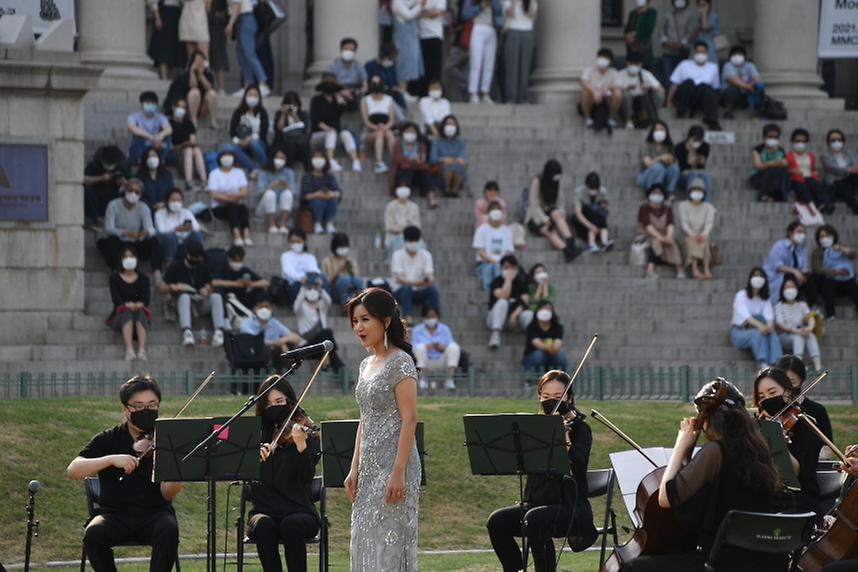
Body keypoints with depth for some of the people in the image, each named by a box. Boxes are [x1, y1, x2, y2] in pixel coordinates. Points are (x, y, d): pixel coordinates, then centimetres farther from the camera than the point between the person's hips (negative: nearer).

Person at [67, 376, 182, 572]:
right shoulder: (109, 440, 3)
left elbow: (168, 494, -10)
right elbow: (73, 470, -12)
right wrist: (111, 459, -26)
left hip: (154, 514, 0)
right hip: (116, 515, 0)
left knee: (168, 530, -34)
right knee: (94, 534, -31)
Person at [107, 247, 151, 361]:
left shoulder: (143, 279, 14)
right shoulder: (115, 278, 10)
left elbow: (145, 299, -3)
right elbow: (116, 298, -7)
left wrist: (139, 305, -29)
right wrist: (127, 305, -31)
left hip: (140, 314, 1)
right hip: (120, 316, -1)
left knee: (139, 312, -35)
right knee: (128, 312, -36)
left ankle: (142, 351, -55)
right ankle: (129, 351, -57)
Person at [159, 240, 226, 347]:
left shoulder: (204, 268, 14)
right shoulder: (176, 267, 5)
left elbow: (209, 286, 11)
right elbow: (161, 288, 2)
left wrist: (206, 289, -14)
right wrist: (172, 287, -20)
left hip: (201, 303, 3)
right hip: (182, 302, -3)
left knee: (216, 297, -28)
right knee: (184, 296, -39)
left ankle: (219, 332, -44)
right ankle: (187, 332, -59)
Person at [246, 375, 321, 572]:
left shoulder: (308, 437, 2)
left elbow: (306, 477, -13)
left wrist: (301, 445, -30)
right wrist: (255, 455, -23)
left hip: (299, 512, -2)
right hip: (264, 511, 2)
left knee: (291, 524, -35)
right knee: (264, 525, -33)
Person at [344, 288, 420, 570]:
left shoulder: (400, 362, -11)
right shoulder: (367, 364, 14)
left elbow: (409, 419, -16)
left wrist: (398, 472, -21)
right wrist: (354, 469, 12)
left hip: (393, 465, -9)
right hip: (369, 468, 9)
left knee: (390, 546, -7)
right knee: (367, 545, 8)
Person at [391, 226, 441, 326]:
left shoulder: (425, 255, 2)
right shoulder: (397, 255, -6)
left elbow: (430, 276, -9)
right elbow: (400, 278, -17)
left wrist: (429, 280, -35)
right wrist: (414, 283, -38)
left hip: (419, 293, 2)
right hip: (400, 292, -2)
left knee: (433, 288, -29)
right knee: (405, 287, -36)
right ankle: (408, 319, -45)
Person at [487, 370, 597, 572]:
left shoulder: (579, 428, -1)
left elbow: (578, 464, -20)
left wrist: (565, 439, -39)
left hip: (571, 508, -5)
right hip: (536, 503, 5)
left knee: (535, 518, -34)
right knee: (497, 521, -20)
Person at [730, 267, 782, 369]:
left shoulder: (765, 298, 14)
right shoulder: (742, 295, -2)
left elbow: (769, 314, -5)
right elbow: (744, 314, -20)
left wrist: (769, 325, -30)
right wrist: (759, 326, -38)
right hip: (739, 332, -4)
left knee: (772, 334, -30)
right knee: (758, 333, -36)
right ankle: (762, 363, -54)